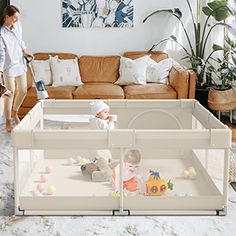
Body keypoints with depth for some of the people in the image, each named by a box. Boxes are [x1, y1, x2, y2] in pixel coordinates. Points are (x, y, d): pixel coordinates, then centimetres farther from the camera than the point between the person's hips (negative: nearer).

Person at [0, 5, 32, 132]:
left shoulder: (17, 25, -1)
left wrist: (24, 50, 7)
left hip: (20, 63, 7)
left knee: (23, 91, 12)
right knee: (10, 93, -2)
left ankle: (15, 112, 37)